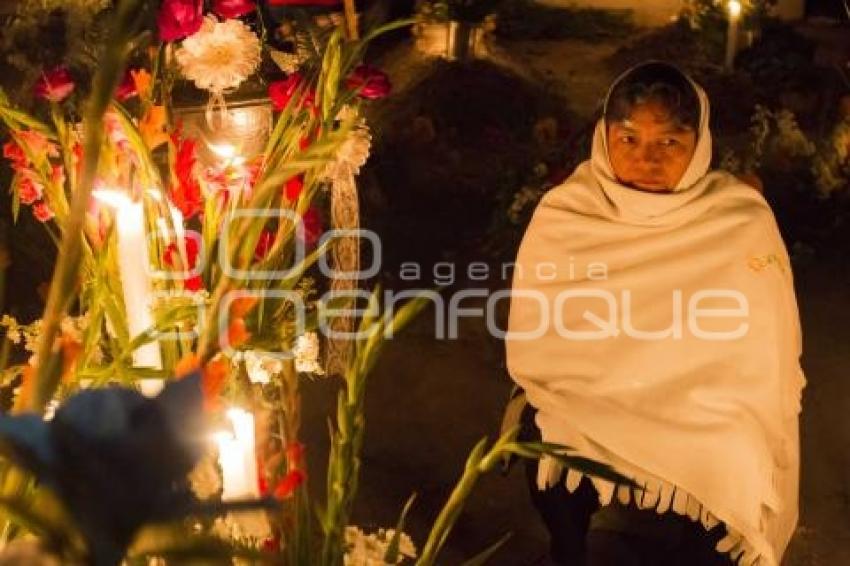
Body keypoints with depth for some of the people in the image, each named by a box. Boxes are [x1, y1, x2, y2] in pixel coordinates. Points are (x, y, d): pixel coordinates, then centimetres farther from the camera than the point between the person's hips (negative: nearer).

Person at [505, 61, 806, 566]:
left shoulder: (744, 222, -9)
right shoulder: (563, 213, -4)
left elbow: (762, 370, -7)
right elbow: (533, 346, -4)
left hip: (696, 456, -2)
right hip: (577, 441, 3)